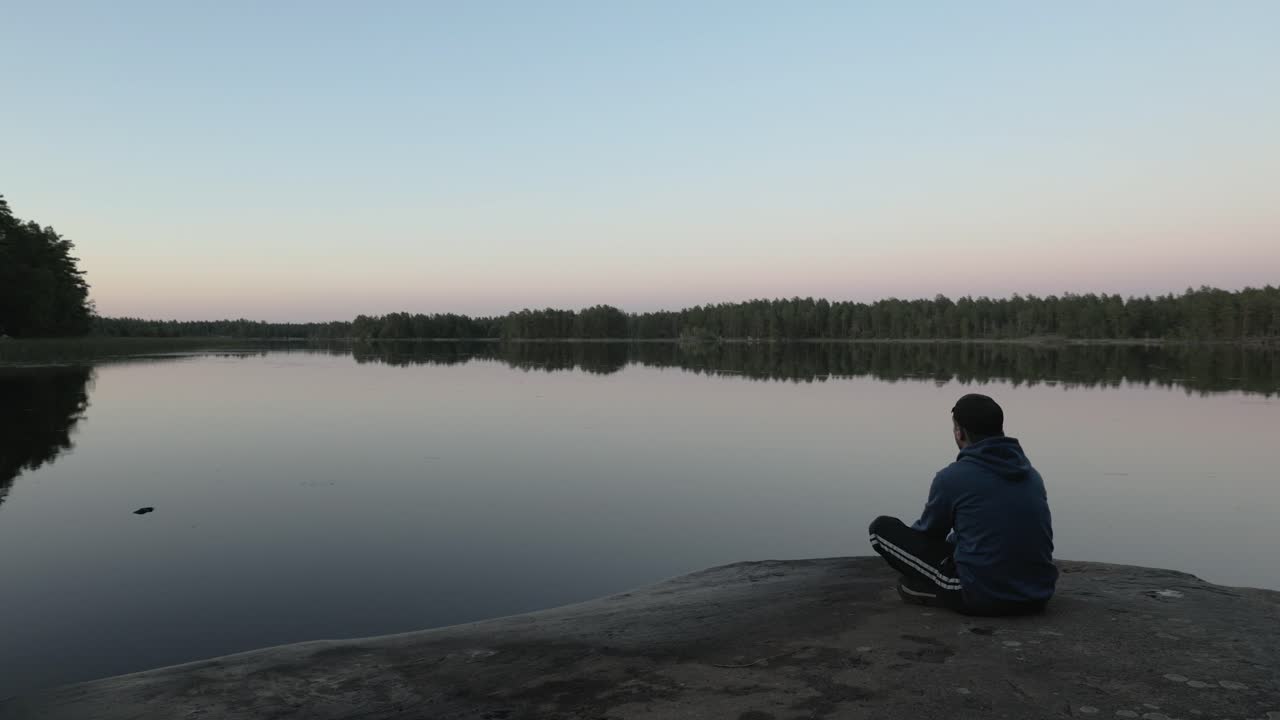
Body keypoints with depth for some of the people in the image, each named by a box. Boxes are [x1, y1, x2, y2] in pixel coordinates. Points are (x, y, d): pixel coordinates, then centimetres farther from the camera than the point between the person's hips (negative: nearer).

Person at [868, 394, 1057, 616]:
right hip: (1038, 597, 6)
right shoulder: (1032, 474, 9)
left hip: (982, 598, -6)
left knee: (882, 527, 2)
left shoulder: (952, 477, -8)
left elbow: (928, 532, 10)